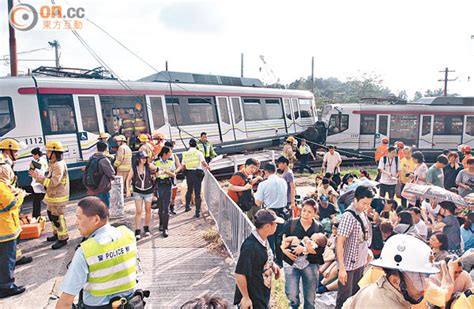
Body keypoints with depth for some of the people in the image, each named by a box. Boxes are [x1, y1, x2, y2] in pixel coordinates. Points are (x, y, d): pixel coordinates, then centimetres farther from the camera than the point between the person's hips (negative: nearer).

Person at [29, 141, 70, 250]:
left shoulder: (59, 165, -23)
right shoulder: (54, 164, 11)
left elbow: (53, 182, -28)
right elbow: (49, 179, 13)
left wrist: (38, 176, -24)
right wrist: (37, 175, 1)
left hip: (58, 197, -10)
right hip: (52, 196, 10)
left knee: (57, 217, -2)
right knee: (51, 214, 21)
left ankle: (63, 238, 10)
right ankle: (57, 234, 37)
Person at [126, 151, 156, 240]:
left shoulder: (149, 166, -10)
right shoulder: (133, 169, -8)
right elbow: (128, 180, -1)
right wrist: (128, 190, -9)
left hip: (148, 191, 1)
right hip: (138, 192, -1)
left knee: (148, 210, 12)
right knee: (138, 211, -4)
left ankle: (146, 228, 30)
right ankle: (137, 231, 3)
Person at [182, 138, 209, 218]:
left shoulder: (185, 154, 6)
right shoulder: (199, 153, -4)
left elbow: (183, 166, 6)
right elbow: (203, 163, -14)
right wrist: (207, 167, 5)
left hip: (188, 173, 3)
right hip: (197, 173, -3)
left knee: (189, 190, 25)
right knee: (197, 193, 0)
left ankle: (187, 206, 37)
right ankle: (197, 212, -2)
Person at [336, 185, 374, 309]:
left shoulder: (362, 213, 1)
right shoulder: (348, 216, -22)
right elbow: (339, 242, -24)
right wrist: (342, 268, -25)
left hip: (360, 261, 8)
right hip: (349, 263, -8)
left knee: (355, 294, 21)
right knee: (345, 297, 5)